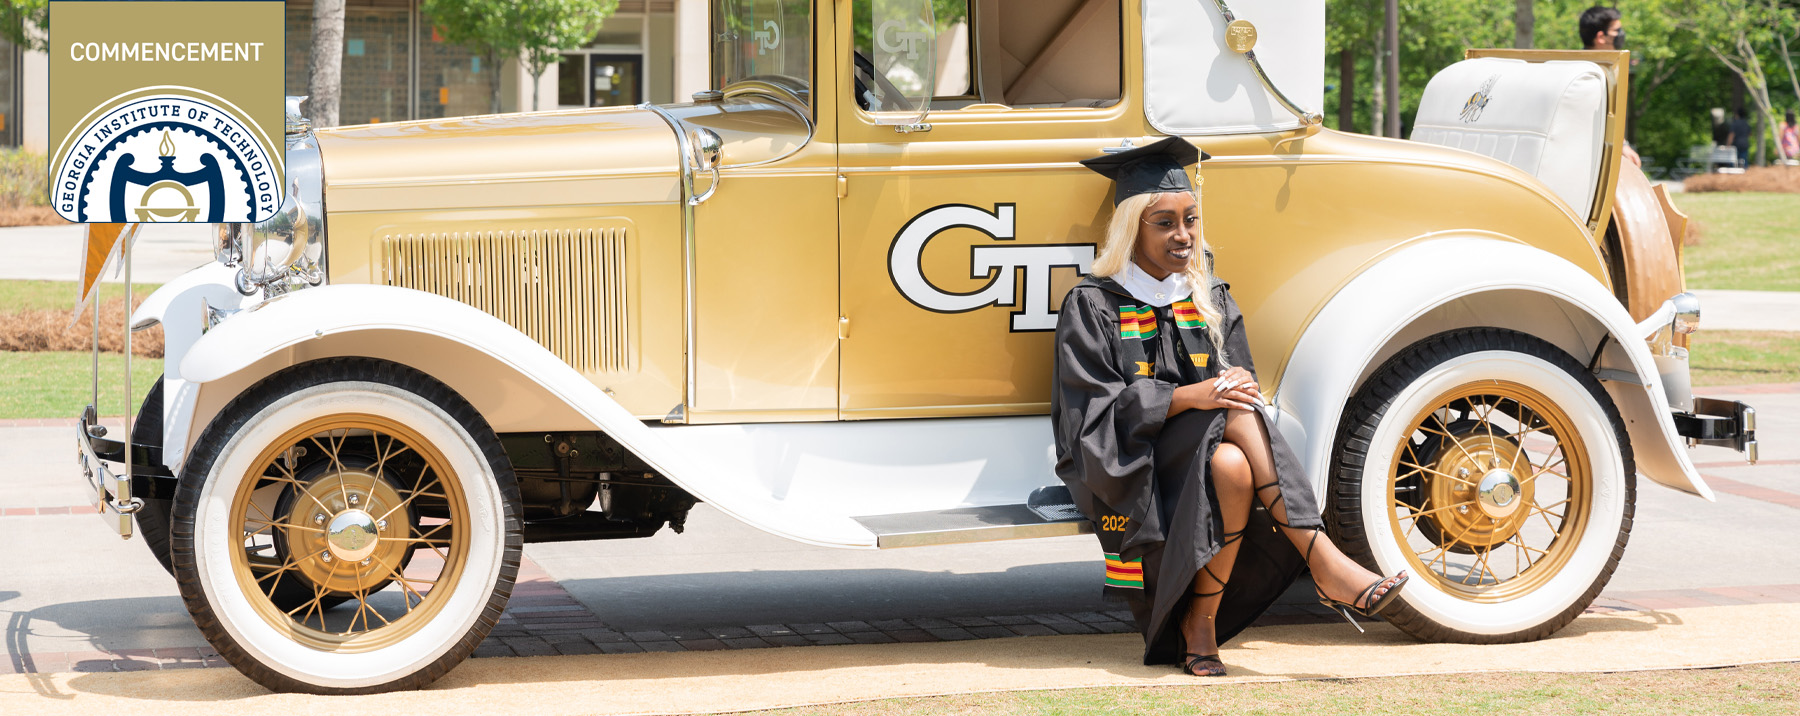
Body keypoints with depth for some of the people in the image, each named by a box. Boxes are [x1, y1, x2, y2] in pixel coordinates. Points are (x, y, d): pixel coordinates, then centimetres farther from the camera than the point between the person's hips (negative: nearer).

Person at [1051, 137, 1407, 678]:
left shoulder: (1212, 301, 15)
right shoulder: (1093, 307, -1)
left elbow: (1241, 384, 11)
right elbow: (1095, 408, -10)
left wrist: (1239, 386, -16)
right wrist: (1189, 397, -24)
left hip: (1206, 469, 4)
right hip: (1129, 473, -4)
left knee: (1234, 466, -33)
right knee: (1235, 415, -31)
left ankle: (1201, 620, -26)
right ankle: (1324, 566, -36)